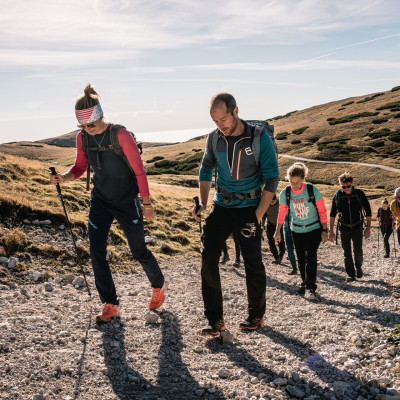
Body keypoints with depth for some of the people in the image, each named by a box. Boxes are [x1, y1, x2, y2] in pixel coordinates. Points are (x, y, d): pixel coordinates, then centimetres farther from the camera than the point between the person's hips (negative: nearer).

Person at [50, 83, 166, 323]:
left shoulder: (121, 135, -20)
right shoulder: (83, 138, -4)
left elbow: (139, 171, -15)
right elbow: (80, 168, 7)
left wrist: (147, 204, -11)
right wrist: (64, 177, -15)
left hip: (127, 202, -4)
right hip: (100, 202, 5)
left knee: (139, 251, 10)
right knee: (97, 253, -3)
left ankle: (159, 286, 39)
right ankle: (110, 305, 13)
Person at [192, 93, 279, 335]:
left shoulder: (260, 139, -11)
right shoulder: (214, 138, -1)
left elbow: (272, 179, -8)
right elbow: (206, 170, 14)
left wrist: (258, 215, -14)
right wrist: (203, 204, 3)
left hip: (249, 208, -3)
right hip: (221, 206, 3)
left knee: (253, 263, -3)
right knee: (208, 258, -6)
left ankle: (257, 316, 20)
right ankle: (215, 320, 4)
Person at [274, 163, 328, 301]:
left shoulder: (313, 190, -16)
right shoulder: (285, 193, -10)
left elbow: (322, 211, -7)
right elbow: (282, 213, 4)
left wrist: (324, 230, -6)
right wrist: (278, 231, 9)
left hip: (314, 229, -3)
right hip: (297, 231, 3)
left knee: (311, 256, -16)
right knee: (301, 259, 9)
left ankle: (310, 288, -13)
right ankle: (304, 284, 27)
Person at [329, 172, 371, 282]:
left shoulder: (359, 193, -7)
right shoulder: (337, 195, -4)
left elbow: (368, 211, 2)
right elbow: (332, 214, 3)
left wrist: (368, 228, 0)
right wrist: (331, 231, 0)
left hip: (357, 228, -1)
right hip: (344, 228, 1)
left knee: (358, 251, -11)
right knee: (347, 254, 5)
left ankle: (358, 267, 18)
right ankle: (351, 274, 20)